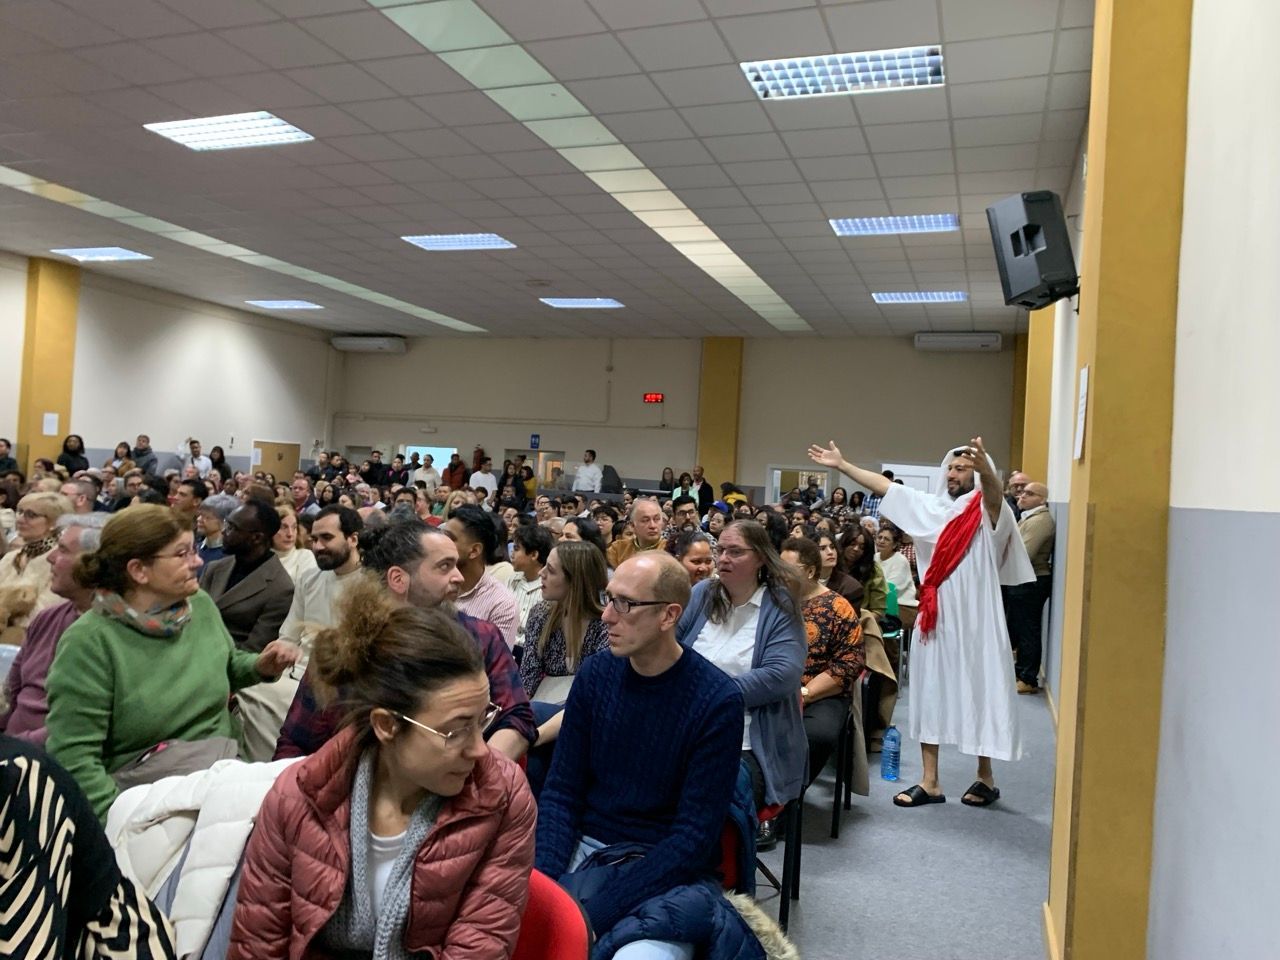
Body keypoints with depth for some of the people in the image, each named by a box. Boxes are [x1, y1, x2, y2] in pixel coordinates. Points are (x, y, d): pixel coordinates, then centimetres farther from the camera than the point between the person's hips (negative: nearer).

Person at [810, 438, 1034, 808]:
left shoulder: (987, 509, -4)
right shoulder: (930, 506, 11)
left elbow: (994, 491, -28)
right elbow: (885, 486, 12)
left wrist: (984, 465, -50)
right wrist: (841, 465, 10)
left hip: (975, 620, -5)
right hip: (934, 618, 5)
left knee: (980, 691, 4)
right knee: (929, 692, 6)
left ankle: (985, 777, 20)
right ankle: (930, 781, 13)